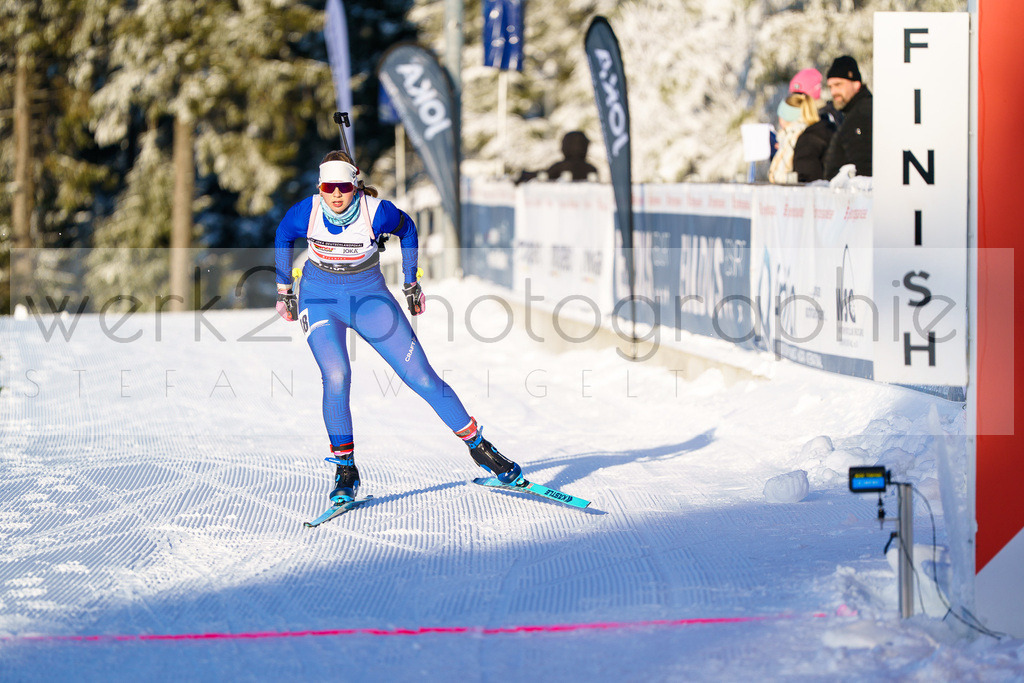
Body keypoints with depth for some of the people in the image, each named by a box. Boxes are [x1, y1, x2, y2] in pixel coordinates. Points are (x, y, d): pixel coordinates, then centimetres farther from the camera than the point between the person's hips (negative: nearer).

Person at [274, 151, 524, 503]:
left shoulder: (378, 212, -21)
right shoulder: (305, 213, -18)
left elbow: (406, 229, 2)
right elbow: (282, 237, 5)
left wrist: (411, 283, 10)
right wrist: (284, 291, 12)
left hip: (368, 296, 0)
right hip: (319, 297, 0)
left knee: (421, 376, -5)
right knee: (336, 376, -23)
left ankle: (478, 446, 8)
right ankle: (345, 468, -8)